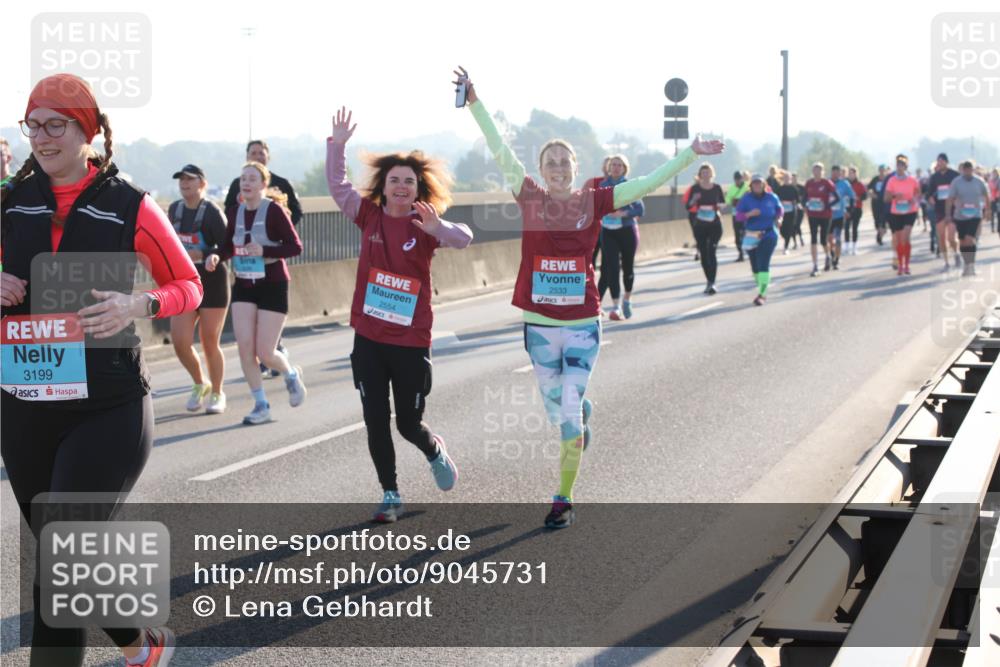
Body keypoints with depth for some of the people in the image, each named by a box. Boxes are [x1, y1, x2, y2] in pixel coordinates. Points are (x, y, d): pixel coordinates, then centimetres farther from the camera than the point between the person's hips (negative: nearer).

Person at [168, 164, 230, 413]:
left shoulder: (212, 213, -13)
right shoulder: (174, 209, 6)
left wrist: (202, 255, -27)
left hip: (212, 283, -5)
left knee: (210, 343, 2)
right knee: (180, 341, -5)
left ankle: (217, 394, 21)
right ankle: (200, 384, 21)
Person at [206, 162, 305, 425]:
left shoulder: (274, 211, -12)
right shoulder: (234, 213, 3)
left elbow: (296, 247, -13)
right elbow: (229, 246, 13)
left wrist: (264, 250, -26)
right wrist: (216, 256, -8)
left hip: (273, 287, -5)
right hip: (244, 287, 5)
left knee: (265, 353, -5)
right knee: (245, 348, -6)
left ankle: (292, 375, 29)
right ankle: (261, 405, 9)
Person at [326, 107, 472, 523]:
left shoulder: (425, 225, -7)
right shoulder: (369, 215, 1)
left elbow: (464, 239, -24)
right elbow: (337, 185, 3)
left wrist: (436, 229, -44)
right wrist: (337, 144, -9)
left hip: (411, 341, -2)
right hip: (368, 338, 2)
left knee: (409, 425, 6)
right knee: (376, 423, 6)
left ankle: (434, 450, 41)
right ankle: (390, 495, 22)